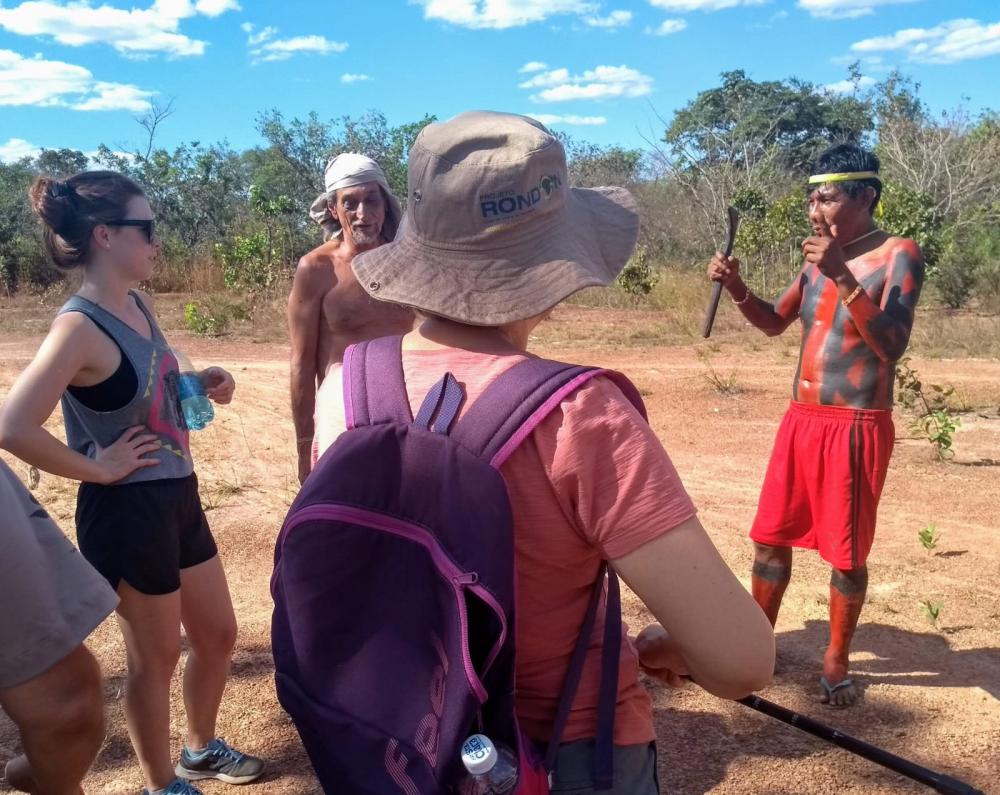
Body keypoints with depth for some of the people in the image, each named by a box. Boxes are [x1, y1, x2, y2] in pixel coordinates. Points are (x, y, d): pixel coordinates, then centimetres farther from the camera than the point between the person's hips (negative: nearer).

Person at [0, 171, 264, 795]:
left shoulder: (139, 308, 4)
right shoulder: (81, 326, -21)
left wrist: (201, 384, 2)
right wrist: (97, 468, -18)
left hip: (178, 498, 8)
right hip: (129, 510, -8)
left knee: (218, 635, 21)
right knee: (156, 659, 11)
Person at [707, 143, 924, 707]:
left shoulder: (899, 256, -10)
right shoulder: (820, 257, 9)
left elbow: (892, 344, -23)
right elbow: (775, 323, 19)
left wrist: (842, 277, -30)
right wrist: (736, 287, 2)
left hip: (856, 428, -6)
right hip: (801, 421, 6)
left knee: (846, 554, 4)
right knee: (771, 537, 12)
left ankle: (837, 661, 23)